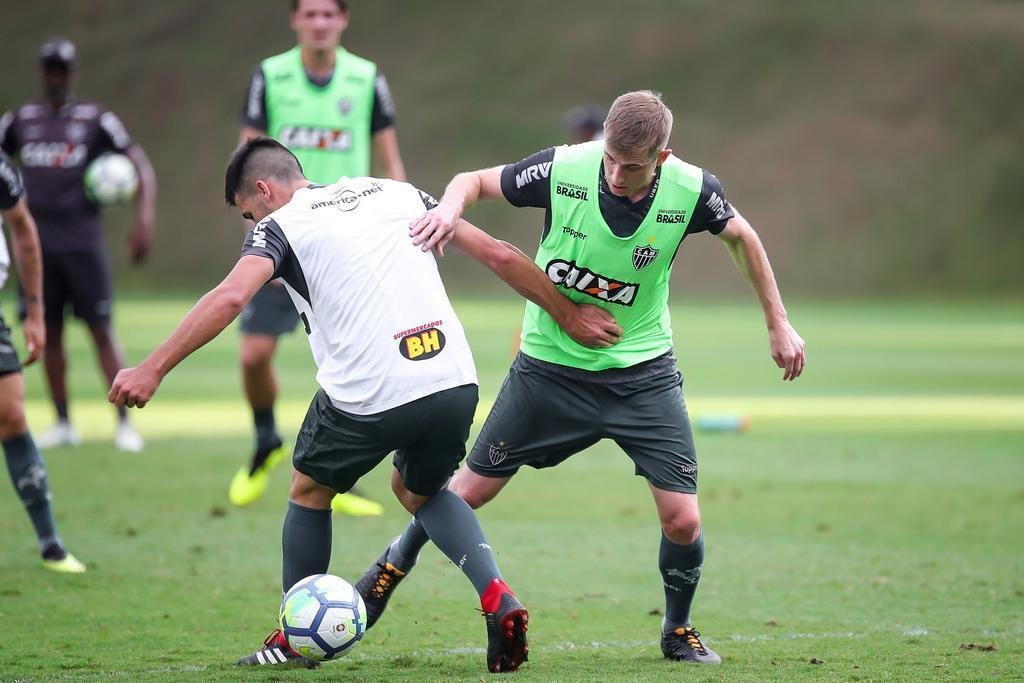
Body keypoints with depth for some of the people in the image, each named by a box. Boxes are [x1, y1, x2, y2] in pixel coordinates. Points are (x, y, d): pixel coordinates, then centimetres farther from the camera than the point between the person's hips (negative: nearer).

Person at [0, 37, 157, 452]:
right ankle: (63, 424, 13)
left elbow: (141, 168, -2)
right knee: (49, 333, 5)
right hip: (37, 244, 3)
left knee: (101, 332, -5)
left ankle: (124, 423, -3)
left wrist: (143, 223, -15)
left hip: (82, 243, -3)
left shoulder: (96, 119, 0)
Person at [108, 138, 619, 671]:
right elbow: (499, 255, 16)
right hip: (454, 384, 5)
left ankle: (293, 643, 31)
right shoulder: (397, 194, 19)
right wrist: (568, 314, 26)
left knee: (309, 492, 24)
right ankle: (498, 599, 9)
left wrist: (152, 370, -17)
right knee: (419, 491, 31)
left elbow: (231, 297, -15)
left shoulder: (280, 226, 4)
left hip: (367, 398, -5)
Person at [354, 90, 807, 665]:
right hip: (551, 365, 0)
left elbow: (741, 236, 4)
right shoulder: (563, 169, -22)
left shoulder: (690, 190, -18)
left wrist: (778, 324, 9)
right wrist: (451, 207, -29)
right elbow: (475, 180, -6)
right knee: (471, 490, 6)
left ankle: (679, 629, 19)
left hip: (643, 372, 1)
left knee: (683, 520, -8)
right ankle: (393, 568, 34)